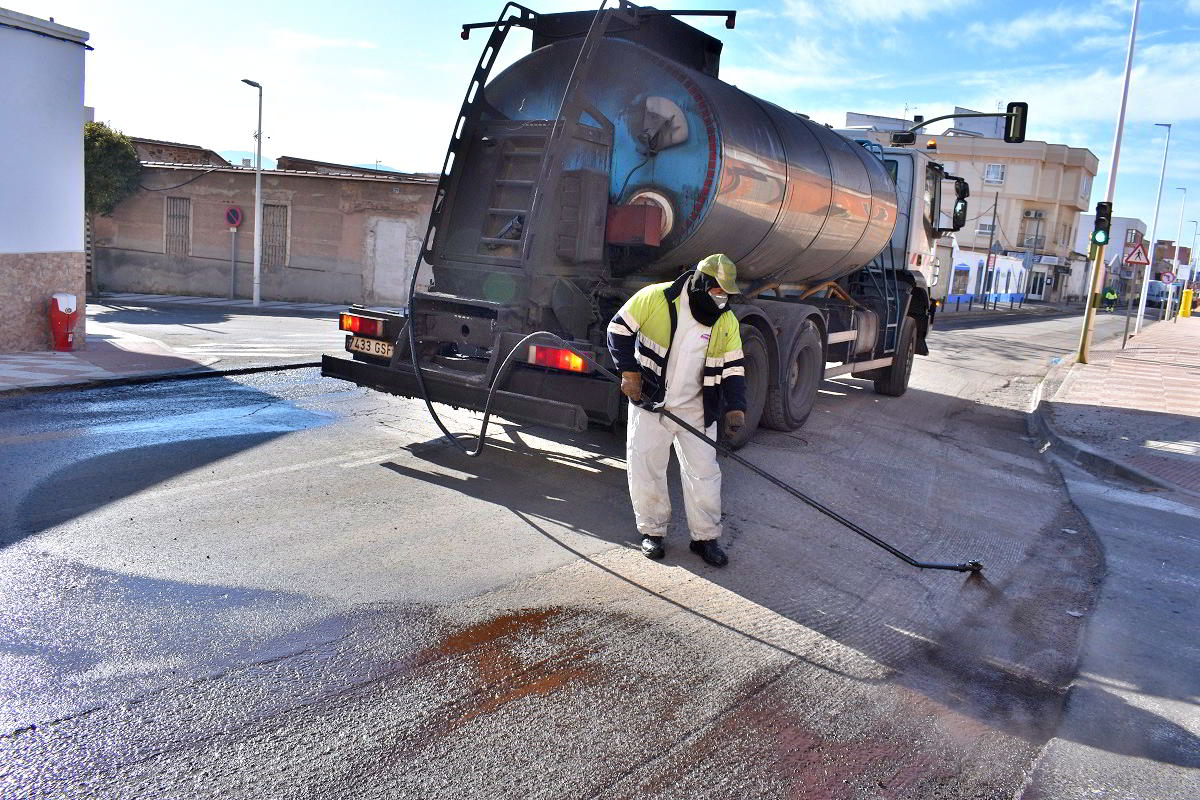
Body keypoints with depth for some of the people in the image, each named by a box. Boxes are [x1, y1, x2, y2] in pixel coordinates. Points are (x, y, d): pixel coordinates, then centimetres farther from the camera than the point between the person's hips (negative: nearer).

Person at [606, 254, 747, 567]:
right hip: (649, 402, -2)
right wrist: (629, 370, -15)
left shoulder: (726, 321, -3)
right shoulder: (655, 298, -14)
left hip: (696, 409, 2)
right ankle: (652, 530, 22)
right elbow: (618, 329, -6)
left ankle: (705, 537, 17)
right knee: (645, 469, 4)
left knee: (704, 471, 3)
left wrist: (735, 407, -14)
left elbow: (733, 367, 0)